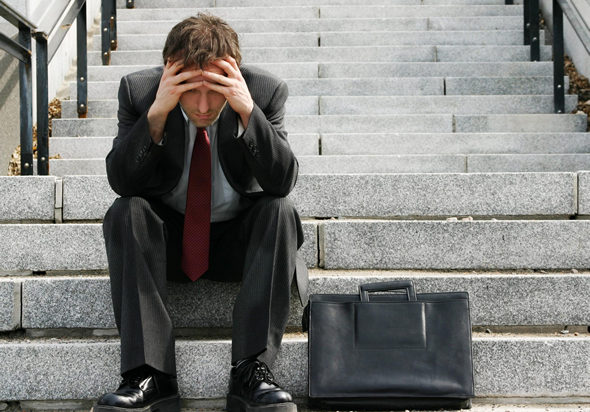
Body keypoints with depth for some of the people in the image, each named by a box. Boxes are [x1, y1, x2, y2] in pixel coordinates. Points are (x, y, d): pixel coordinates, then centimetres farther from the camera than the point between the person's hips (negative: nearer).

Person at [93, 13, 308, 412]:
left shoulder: (266, 91, -14)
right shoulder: (139, 90, -13)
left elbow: (284, 181, -22)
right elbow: (120, 180, -19)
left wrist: (248, 111, -34)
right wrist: (156, 114, -32)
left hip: (239, 238, 0)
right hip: (166, 237, 1)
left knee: (281, 211, -29)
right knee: (124, 212, -28)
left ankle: (251, 371, -32)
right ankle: (150, 374, -31)